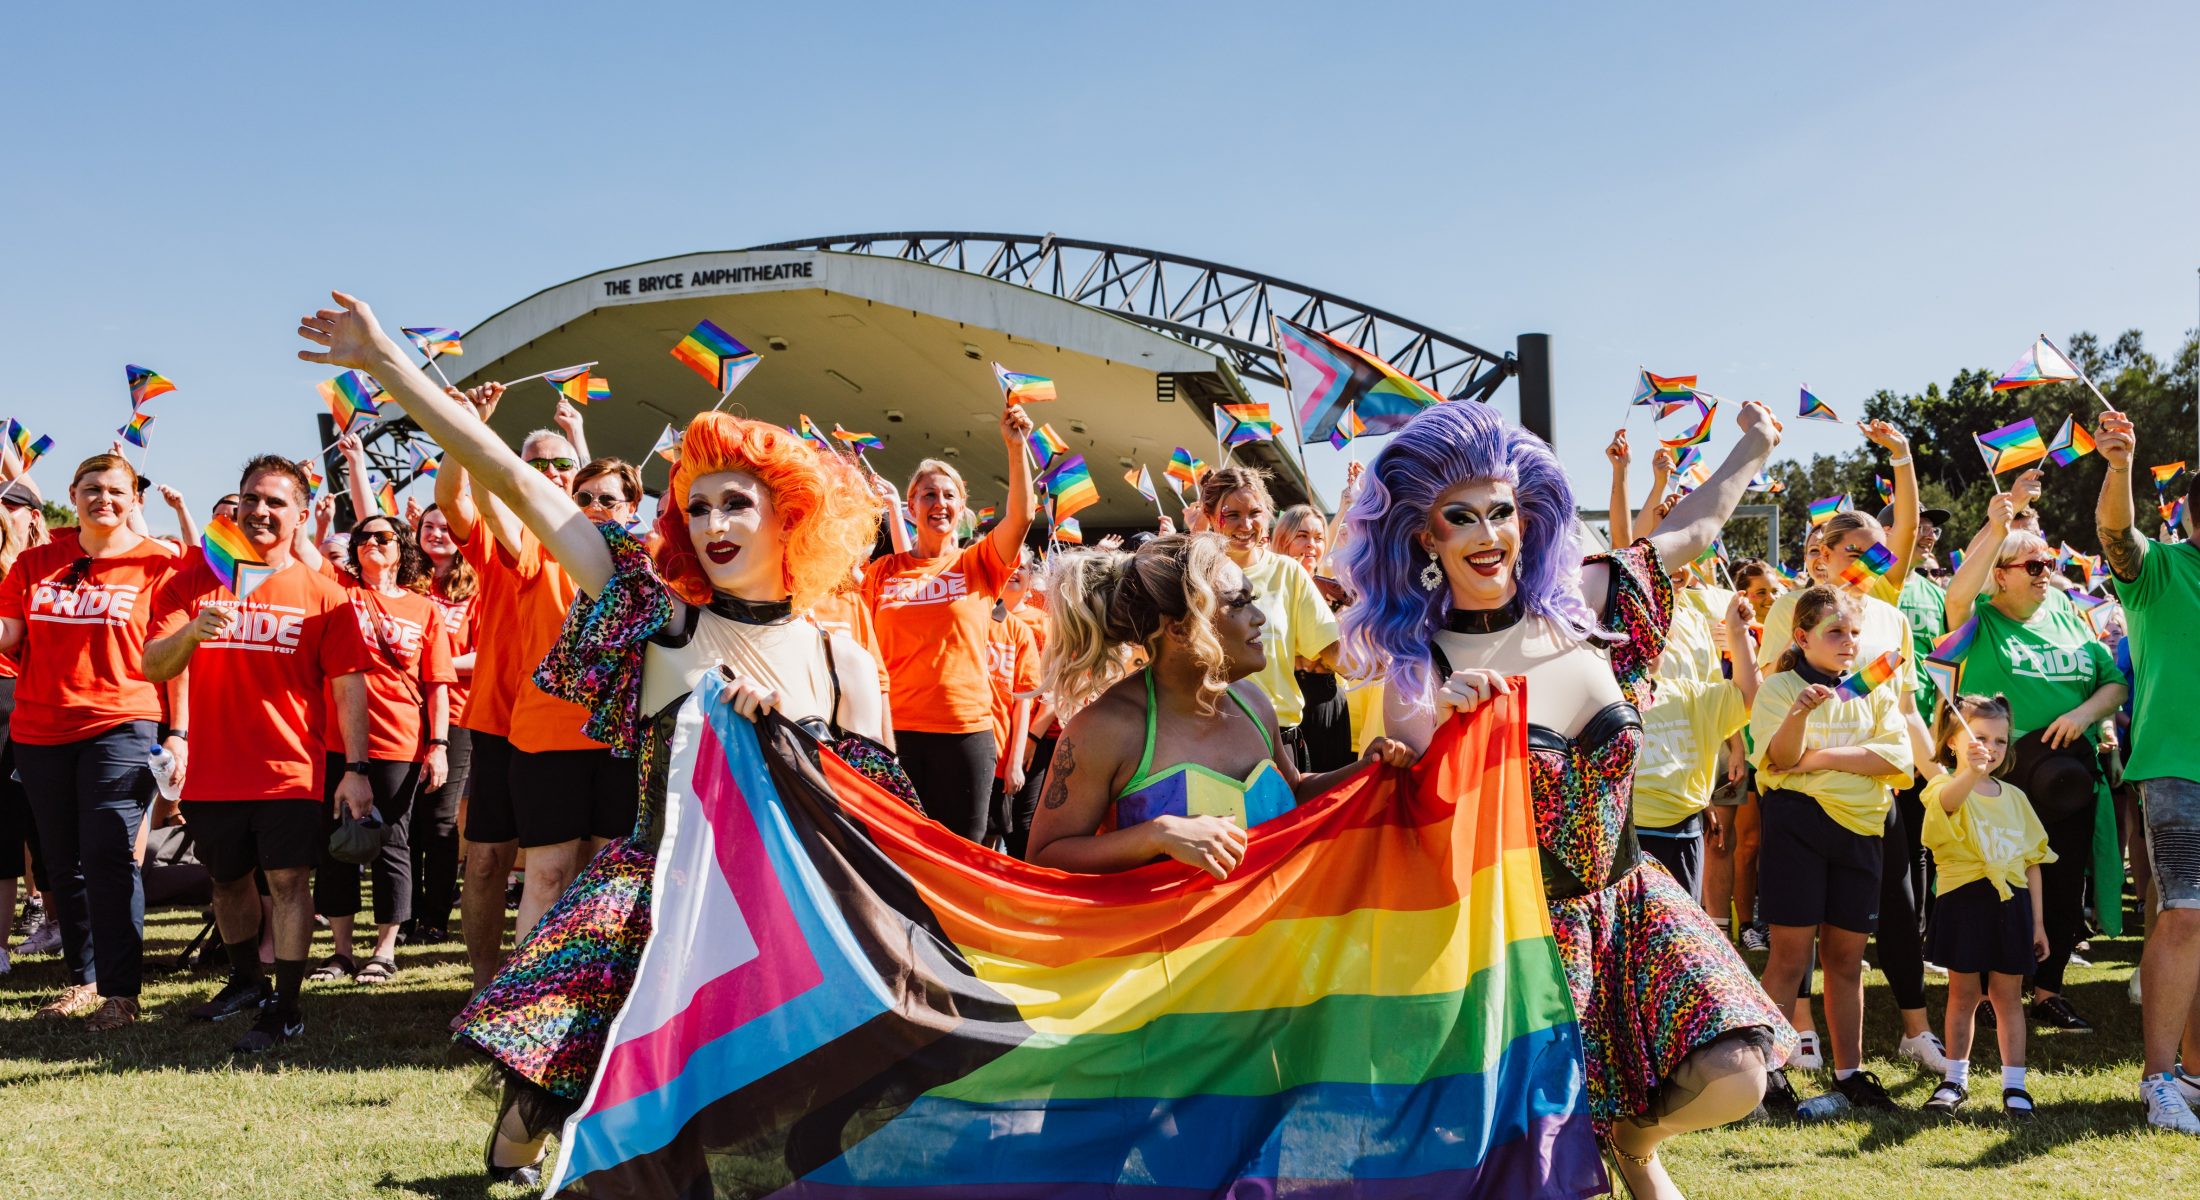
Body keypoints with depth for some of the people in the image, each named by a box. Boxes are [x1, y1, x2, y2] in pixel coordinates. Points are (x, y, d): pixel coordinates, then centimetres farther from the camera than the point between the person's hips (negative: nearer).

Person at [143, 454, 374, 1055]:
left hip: (289, 771, -3)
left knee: (287, 880, -6)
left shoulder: (322, 594, -2)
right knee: (228, 878, 17)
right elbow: (154, 667, -5)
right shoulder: (196, 579, 3)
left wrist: (355, 768, -10)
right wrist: (191, 632, -27)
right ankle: (246, 981, 38)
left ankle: (284, 1006, 3)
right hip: (214, 770, 3)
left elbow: (348, 686, -2)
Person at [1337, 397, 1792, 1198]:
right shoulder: (1417, 667, -11)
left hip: (1624, 901, 4)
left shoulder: (1580, 602, 0)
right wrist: (1442, 719, -32)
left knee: (1733, 1077, -12)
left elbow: (1690, 531, 17)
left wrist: (1756, 447, 26)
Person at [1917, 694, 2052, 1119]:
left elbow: (2031, 859, 14)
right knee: (1963, 993, 5)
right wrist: (1971, 771, -53)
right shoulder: (1948, 788, -4)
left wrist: (2037, 920, 10)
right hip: (1963, 900, -3)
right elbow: (1948, 799, -32)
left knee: (2007, 993, 6)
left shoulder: (2014, 797, 11)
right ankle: (1956, 1078, 17)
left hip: (2011, 901, 3)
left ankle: (2014, 1083, 12)